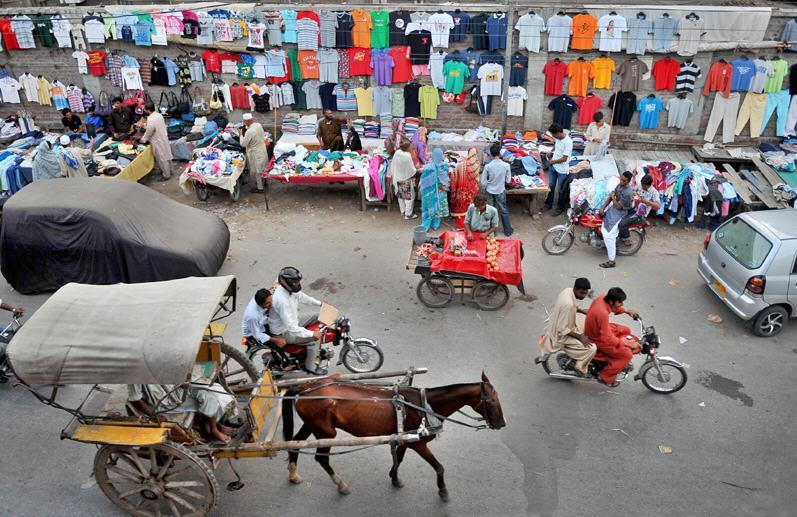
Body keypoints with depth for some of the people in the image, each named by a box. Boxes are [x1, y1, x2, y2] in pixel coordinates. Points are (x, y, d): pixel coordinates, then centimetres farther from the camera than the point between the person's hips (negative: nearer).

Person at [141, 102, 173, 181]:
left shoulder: (151, 119, -28)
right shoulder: (159, 115, -1)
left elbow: (148, 133, -19)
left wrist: (143, 140, -1)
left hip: (159, 142, -9)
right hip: (164, 138, 9)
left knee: (162, 159, 4)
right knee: (166, 155, 20)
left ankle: (166, 175, 15)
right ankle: (169, 170, 35)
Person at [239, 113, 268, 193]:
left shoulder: (249, 132, -31)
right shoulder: (259, 125, -9)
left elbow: (243, 144, -20)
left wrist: (241, 134, -9)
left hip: (255, 153, -7)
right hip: (262, 150, 8)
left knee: (257, 171, 7)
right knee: (261, 168, 24)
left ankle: (260, 188, 19)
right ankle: (261, 181, 43)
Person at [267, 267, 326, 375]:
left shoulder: (288, 288, -8)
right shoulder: (282, 301, -38)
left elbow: (301, 297, 15)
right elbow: (291, 328, -37)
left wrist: (320, 303, 14)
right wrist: (311, 334, -32)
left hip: (292, 322, 10)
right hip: (283, 333, -10)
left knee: (318, 317, 10)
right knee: (314, 339, -19)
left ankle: (316, 352, 23)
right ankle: (310, 366, 4)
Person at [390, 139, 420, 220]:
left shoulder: (396, 153, -7)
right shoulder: (407, 156, -25)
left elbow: (393, 166, 4)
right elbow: (412, 170, -18)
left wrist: (393, 175, 16)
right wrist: (416, 170, 1)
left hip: (398, 179, 7)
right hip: (406, 180, -7)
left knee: (401, 196, 20)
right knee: (410, 196, 5)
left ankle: (403, 211, 34)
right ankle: (408, 214, 8)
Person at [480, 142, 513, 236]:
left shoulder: (487, 166, -18)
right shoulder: (506, 165, -17)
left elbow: (483, 181, -10)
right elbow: (508, 180, -6)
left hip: (490, 191, 0)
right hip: (500, 191, 0)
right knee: (504, 211, 16)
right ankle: (507, 230, 26)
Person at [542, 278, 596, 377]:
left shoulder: (568, 290, -7)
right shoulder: (568, 304, -35)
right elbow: (562, 330, -30)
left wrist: (582, 311, 3)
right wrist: (580, 337, -23)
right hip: (561, 336, -10)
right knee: (591, 348, -17)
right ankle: (580, 368, 7)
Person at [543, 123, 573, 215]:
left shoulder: (568, 142, -25)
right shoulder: (558, 138, -2)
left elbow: (564, 159, -24)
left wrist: (552, 161, -13)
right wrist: (551, 153, 3)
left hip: (562, 170, -7)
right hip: (553, 167, 7)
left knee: (561, 190, 9)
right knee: (551, 186, 18)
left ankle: (560, 207, 24)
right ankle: (548, 204, 33)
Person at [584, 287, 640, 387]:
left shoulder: (603, 298, -12)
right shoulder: (602, 313, -37)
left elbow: (614, 307, 15)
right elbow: (607, 338, -30)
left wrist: (627, 311, 3)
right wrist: (627, 343, -25)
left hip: (599, 329, 10)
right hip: (598, 339, -9)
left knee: (626, 330, 22)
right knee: (627, 354, -12)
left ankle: (621, 362, 35)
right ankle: (605, 377, 2)